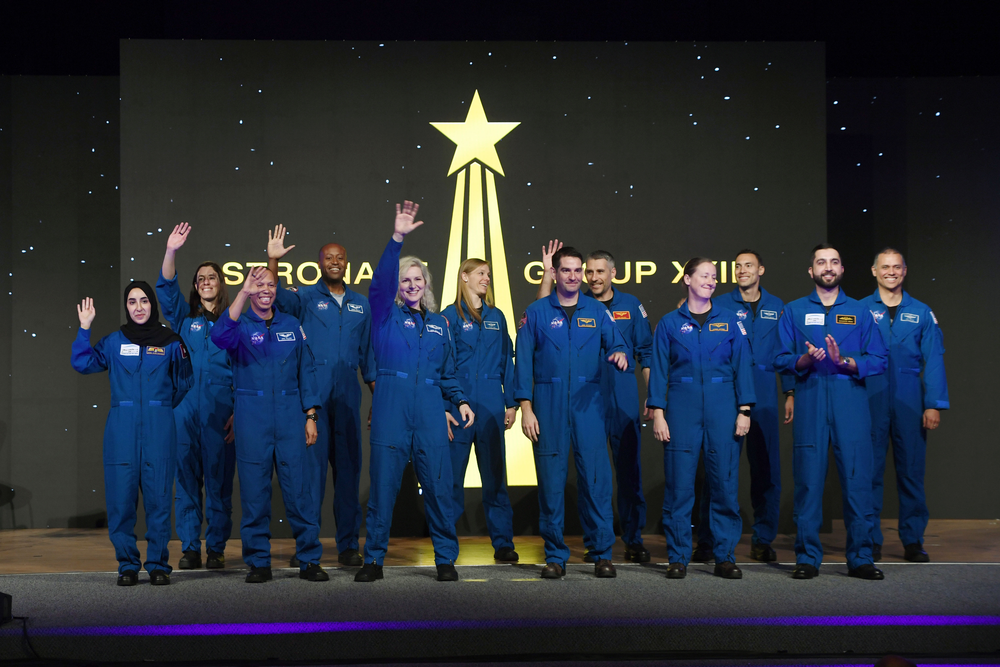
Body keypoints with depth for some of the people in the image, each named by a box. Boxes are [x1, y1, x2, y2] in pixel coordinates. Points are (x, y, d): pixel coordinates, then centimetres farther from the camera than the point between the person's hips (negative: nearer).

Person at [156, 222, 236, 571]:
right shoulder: (184, 319, 12)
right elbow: (166, 288, -3)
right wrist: (171, 252, -18)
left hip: (221, 412, -1)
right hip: (185, 409, 2)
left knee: (219, 480, 1)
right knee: (187, 480, 3)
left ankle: (216, 548, 10)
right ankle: (190, 549, 10)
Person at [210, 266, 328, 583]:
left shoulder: (292, 325, 11)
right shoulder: (241, 325, 2)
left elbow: (306, 371, 11)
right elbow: (220, 336, -23)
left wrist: (311, 417, 5)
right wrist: (242, 293, -30)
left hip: (290, 415, 2)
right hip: (252, 417, -1)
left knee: (300, 488, 0)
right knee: (254, 490, 2)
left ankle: (309, 560, 8)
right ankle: (258, 562, 13)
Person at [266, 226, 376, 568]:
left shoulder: (361, 305, 13)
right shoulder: (306, 297, 4)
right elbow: (274, 297, -16)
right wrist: (273, 260, -31)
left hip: (347, 397, 3)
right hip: (311, 395, -3)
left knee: (348, 466, 5)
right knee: (311, 466, -3)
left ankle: (348, 545, 12)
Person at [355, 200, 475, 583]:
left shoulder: (438, 323, 18)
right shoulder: (386, 314, 7)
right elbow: (381, 280, -11)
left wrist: (460, 401, 8)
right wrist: (397, 239, -21)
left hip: (430, 412, 3)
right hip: (391, 409, -2)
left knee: (438, 486, 1)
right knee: (383, 485, 1)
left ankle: (446, 559, 13)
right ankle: (373, 559, 13)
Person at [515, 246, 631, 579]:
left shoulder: (597, 312, 11)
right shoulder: (536, 313, 6)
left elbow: (616, 343, 4)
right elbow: (523, 362, 3)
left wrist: (620, 354, -21)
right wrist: (526, 408, -4)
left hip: (588, 403, 1)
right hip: (548, 404, -1)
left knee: (596, 477, -3)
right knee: (551, 480, 0)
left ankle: (602, 554, 6)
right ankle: (555, 556, 10)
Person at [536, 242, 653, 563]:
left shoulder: (631, 306, 7)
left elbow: (646, 354, 9)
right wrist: (548, 272, -17)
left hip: (625, 401, 0)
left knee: (629, 470, 3)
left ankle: (634, 539, 13)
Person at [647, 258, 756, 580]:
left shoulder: (730, 321, 9)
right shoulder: (669, 323, 7)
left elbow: (742, 366, 7)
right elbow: (659, 369, 5)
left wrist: (744, 410, -1)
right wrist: (658, 413, -2)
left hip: (722, 408, 1)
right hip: (682, 408, -1)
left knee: (725, 482, 1)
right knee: (679, 484, -2)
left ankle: (725, 556, 11)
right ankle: (678, 558, 8)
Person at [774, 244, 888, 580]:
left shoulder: (859, 312, 13)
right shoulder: (794, 311, 13)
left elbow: (878, 360, 6)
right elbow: (782, 360, 8)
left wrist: (845, 361, -10)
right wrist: (806, 359, -11)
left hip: (851, 401, 0)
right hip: (810, 401, 0)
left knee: (857, 477, -3)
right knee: (808, 479, -1)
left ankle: (860, 558, 5)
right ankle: (807, 557, 6)